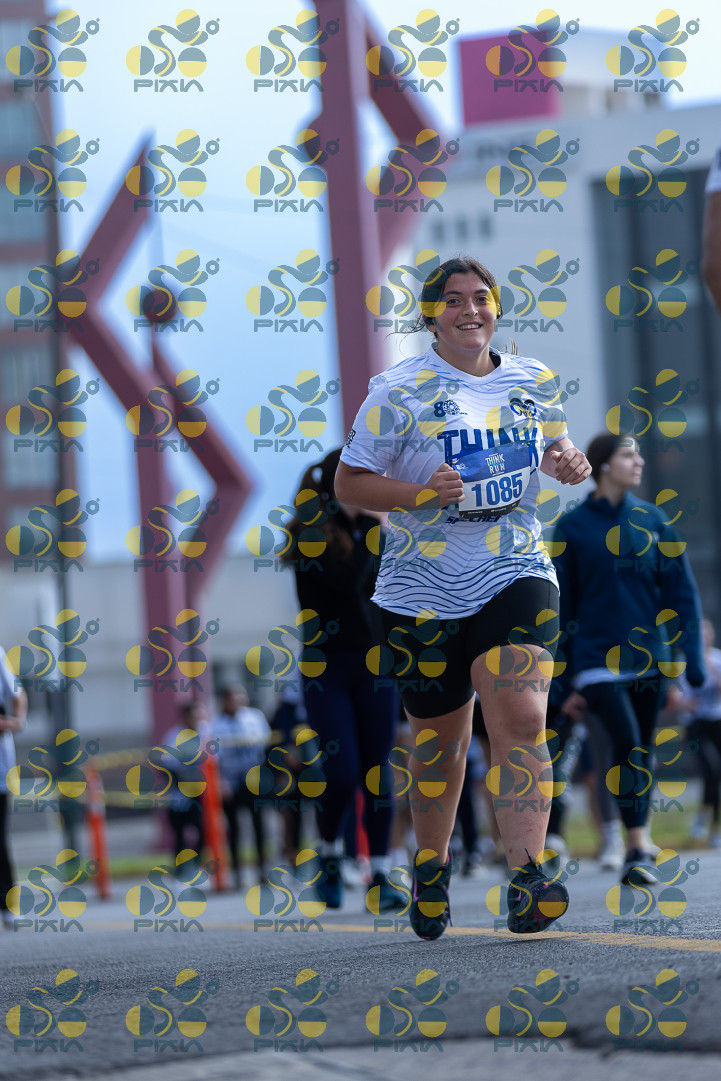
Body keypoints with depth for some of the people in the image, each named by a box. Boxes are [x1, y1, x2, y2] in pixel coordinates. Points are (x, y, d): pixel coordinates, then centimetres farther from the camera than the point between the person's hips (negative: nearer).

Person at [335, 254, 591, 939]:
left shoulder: (535, 382, 9)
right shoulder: (401, 391, -3)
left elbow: (553, 447, 26)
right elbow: (348, 483, -2)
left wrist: (566, 463, 2)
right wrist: (421, 494, -18)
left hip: (516, 576, 1)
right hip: (425, 592, -1)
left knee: (521, 720, -17)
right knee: (440, 738, 9)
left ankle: (527, 883, -23)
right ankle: (430, 869, 33)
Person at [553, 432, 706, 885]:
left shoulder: (652, 520, 7)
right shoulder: (573, 526, 0)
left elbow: (680, 592, 6)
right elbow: (561, 606, 3)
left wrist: (692, 661, -2)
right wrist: (563, 682, 1)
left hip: (648, 656, 3)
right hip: (597, 656, -3)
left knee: (644, 747, 8)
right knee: (627, 740, -18)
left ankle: (640, 842, 23)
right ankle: (637, 847, -14)